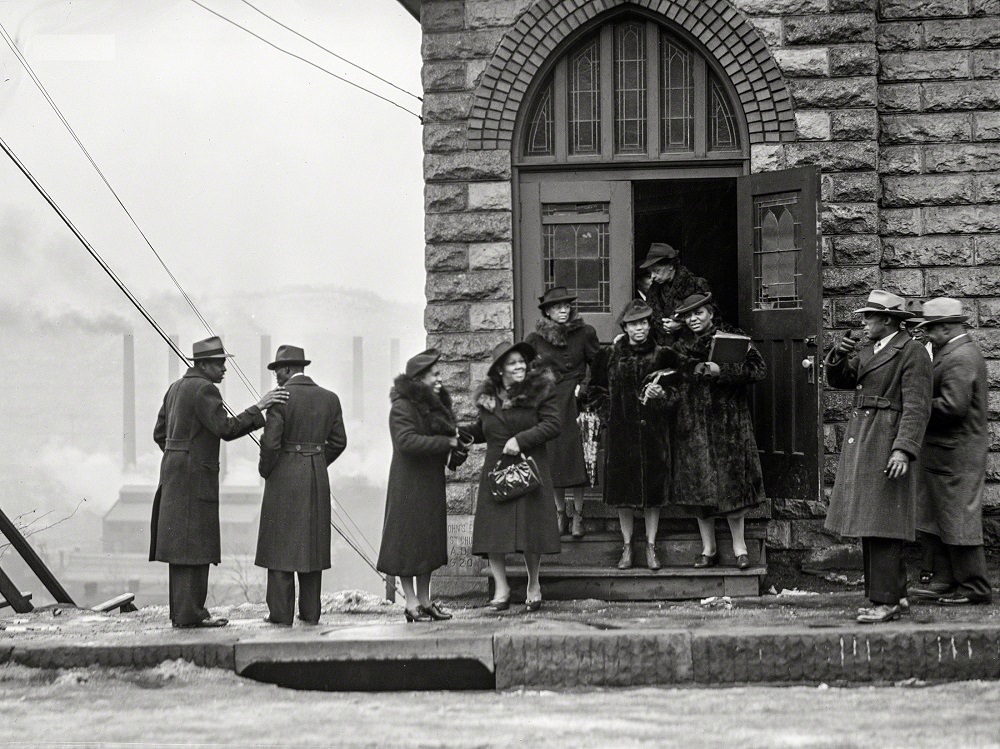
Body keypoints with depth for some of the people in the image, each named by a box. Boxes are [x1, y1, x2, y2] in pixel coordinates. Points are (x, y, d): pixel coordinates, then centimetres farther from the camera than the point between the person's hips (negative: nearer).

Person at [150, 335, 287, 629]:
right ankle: (190, 613, -10)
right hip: (195, 475, -10)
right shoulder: (204, 390, -13)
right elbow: (226, 428, -21)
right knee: (194, 545, -9)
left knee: (182, 545, 11)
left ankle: (182, 610, 13)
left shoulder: (176, 388, 16)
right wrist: (258, 408, -20)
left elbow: (160, 433, 19)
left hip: (174, 472, 10)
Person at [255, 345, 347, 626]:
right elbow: (338, 441, 7)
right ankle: (310, 611, 12)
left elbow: (270, 442, -15)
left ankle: (281, 612, 0)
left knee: (281, 542, 1)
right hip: (318, 477, 5)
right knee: (312, 541, 11)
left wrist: (265, 471, 1)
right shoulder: (329, 398, 4)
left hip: (285, 476, -5)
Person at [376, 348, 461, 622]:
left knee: (429, 541, 10)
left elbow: (446, 433, 22)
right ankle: (412, 603, -1)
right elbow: (408, 441, -27)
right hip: (409, 484, -9)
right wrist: (447, 442, -24)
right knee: (409, 541, -4)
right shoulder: (402, 408, -15)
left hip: (431, 484, 9)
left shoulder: (435, 404, 12)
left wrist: (456, 438, -2)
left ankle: (425, 601, 16)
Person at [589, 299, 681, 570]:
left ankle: (651, 548, 10)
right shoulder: (611, 356, 4)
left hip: (653, 431, 0)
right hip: (621, 431, 1)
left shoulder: (662, 355, 2)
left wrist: (661, 395, -11)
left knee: (652, 488, 1)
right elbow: (598, 391, 14)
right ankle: (627, 548, 12)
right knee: (623, 489, 2)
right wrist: (608, 414, 2)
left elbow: (674, 392, 9)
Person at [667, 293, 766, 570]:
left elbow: (758, 369, -11)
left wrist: (722, 370, -18)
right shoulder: (681, 345, 12)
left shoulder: (733, 339, -1)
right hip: (692, 422, 4)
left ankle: (739, 546, 4)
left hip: (727, 420, -4)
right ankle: (708, 548, 10)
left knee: (730, 481, -5)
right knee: (699, 484, 3)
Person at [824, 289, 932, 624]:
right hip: (860, 444, 9)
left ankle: (886, 601, -9)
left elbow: (916, 407, -15)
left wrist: (904, 450, -24)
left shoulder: (912, 353, -8)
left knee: (882, 525, -10)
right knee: (868, 525, 9)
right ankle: (891, 594, 14)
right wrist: (839, 354, -3)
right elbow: (837, 380, 17)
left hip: (887, 446, -9)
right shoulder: (866, 351, 17)